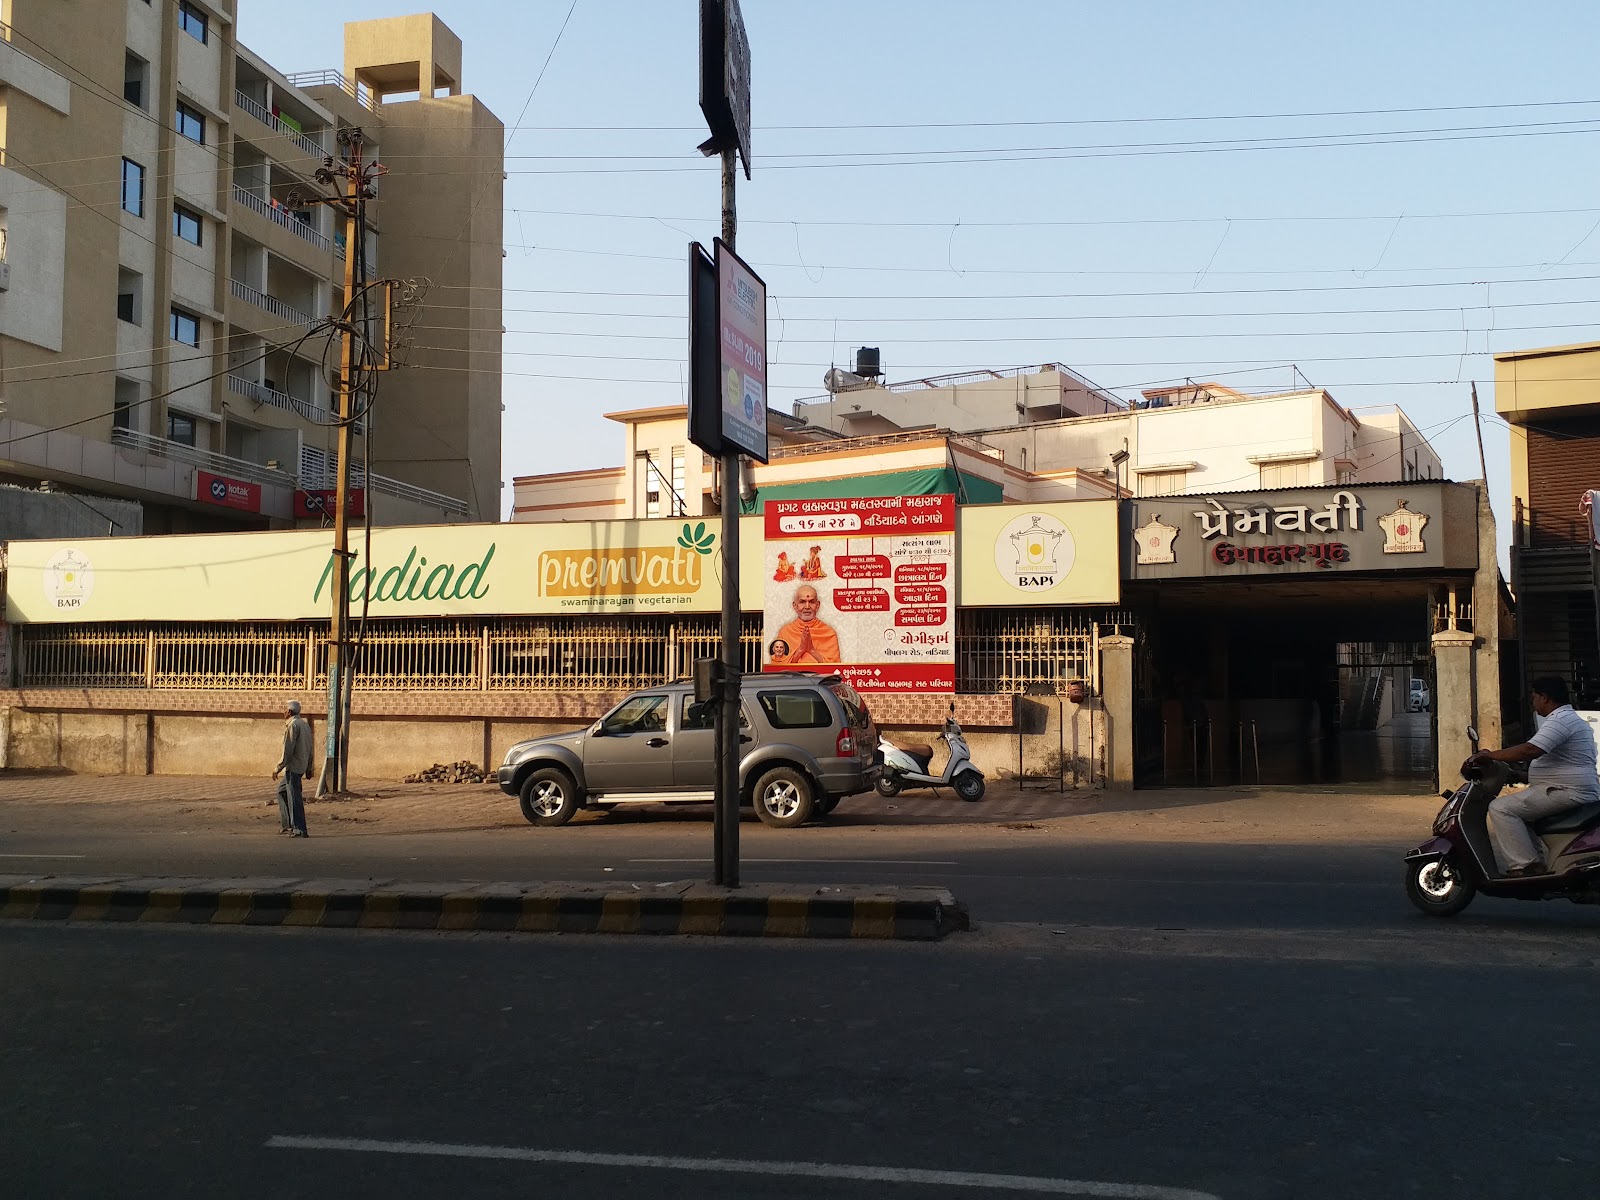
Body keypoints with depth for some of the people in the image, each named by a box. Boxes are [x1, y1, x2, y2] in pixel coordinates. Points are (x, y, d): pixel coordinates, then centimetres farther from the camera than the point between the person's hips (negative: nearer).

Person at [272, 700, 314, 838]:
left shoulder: (292, 725, -13)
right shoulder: (305, 724, 16)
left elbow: (288, 749, -17)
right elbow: (309, 749, 18)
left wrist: (278, 767, -12)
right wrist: (308, 769, 21)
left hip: (293, 766, -10)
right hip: (302, 766, 10)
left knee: (294, 797, -8)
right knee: (282, 790, 22)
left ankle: (299, 830, -10)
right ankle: (288, 824, 21)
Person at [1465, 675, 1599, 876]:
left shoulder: (1561, 720, -16)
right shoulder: (1573, 719, 21)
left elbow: (1530, 750, -28)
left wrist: (1489, 755, -21)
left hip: (1568, 791, -12)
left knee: (1501, 808, -16)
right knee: (1516, 806, 26)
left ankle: (1525, 867, -21)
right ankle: (1537, 863, 15)